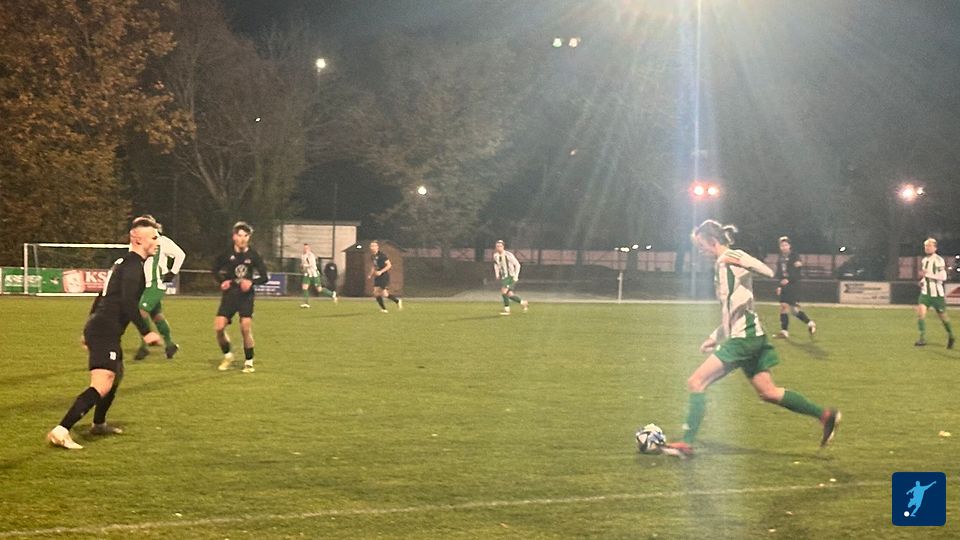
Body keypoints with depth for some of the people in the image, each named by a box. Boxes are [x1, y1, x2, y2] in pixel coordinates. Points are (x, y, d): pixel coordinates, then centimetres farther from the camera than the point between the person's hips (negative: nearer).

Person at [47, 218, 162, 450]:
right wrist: (146, 332, -23)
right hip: (106, 333, -11)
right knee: (102, 385, -20)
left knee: (117, 375, 28)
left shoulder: (122, 263, 21)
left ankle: (98, 424, 43)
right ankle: (61, 430, -29)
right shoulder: (133, 265, -11)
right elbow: (128, 302, -23)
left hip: (97, 329, 11)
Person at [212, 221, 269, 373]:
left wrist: (251, 282, -17)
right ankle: (227, 356, 17)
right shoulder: (227, 254, -3)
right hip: (229, 294, 2)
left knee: (246, 328, -12)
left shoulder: (253, 255, -5)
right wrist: (222, 281, -5)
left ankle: (249, 362, 7)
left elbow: (264, 277, 0)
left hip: (246, 296, -1)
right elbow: (216, 271, 13)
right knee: (219, 327, -9)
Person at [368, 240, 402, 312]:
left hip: (384, 276, -8)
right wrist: (371, 274, 12)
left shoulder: (381, 255, -16)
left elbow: (389, 265, -18)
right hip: (377, 277, 8)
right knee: (376, 293, -2)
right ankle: (383, 309, 9)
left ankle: (398, 301, 12)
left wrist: (381, 272, -25)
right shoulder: (372, 256, 9)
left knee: (384, 294, -11)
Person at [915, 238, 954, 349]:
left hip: (937, 294, -5)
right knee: (920, 311, -16)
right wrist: (922, 280, 10)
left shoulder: (939, 260, -12)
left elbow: (943, 276, -21)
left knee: (942, 316, 7)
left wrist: (927, 274, -24)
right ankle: (923, 338, -16)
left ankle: (951, 336, 31)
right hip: (925, 292, 6)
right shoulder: (924, 260, 12)